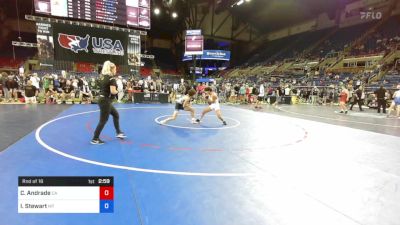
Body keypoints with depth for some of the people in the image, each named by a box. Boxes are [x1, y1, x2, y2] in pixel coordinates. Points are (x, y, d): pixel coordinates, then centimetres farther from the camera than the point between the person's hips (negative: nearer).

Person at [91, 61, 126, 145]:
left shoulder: (102, 77, 10)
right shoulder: (111, 78, -16)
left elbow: (104, 88, 14)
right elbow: (113, 91, -24)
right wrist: (117, 91, -4)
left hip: (102, 99, 9)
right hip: (105, 101, -9)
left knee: (116, 115, 21)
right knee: (103, 120, 0)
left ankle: (118, 133, 31)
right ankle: (95, 139, 10)